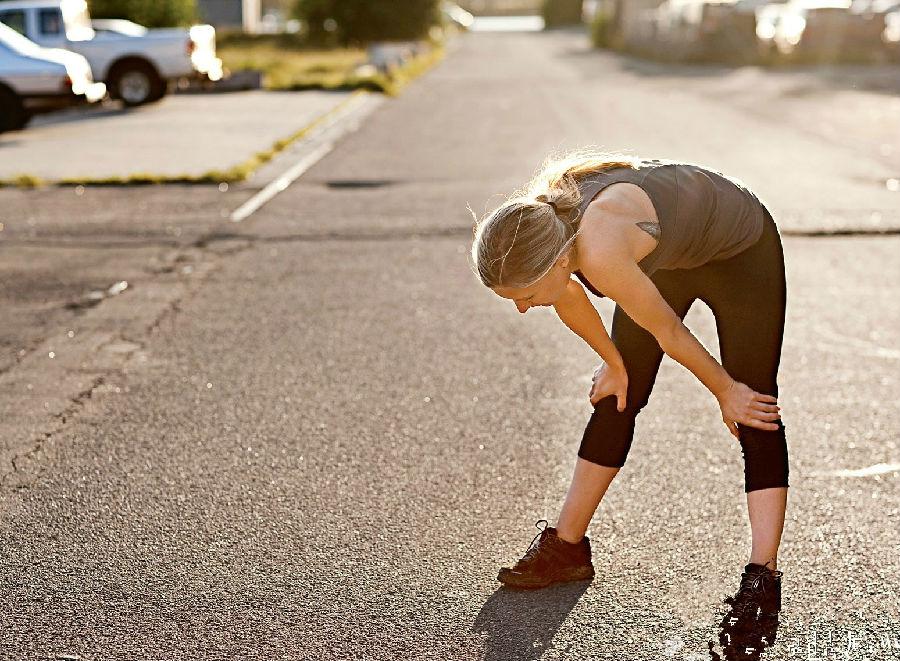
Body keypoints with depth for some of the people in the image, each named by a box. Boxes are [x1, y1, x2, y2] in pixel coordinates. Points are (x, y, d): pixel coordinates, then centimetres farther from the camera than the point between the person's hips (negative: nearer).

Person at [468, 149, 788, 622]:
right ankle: (567, 546, 16)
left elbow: (668, 332, -27)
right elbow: (568, 296, -1)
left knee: (755, 411, -12)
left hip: (741, 250, -6)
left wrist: (726, 391, -12)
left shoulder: (601, 254, -44)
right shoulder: (533, 229, -23)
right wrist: (614, 363, 10)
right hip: (665, 251, 7)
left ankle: (763, 576, -10)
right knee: (615, 400, 7)